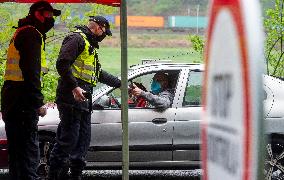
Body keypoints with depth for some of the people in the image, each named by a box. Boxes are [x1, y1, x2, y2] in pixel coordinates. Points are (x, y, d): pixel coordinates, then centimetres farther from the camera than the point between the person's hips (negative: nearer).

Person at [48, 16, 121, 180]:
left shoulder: (90, 46, 27)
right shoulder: (77, 39, -6)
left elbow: (99, 74, 36)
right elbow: (62, 63, -19)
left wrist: (119, 83, 36)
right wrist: (74, 87, -24)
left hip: (84, 100, 10)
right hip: (71, 99, -10)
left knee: (83, 140, 11)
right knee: (68, 139, -12)